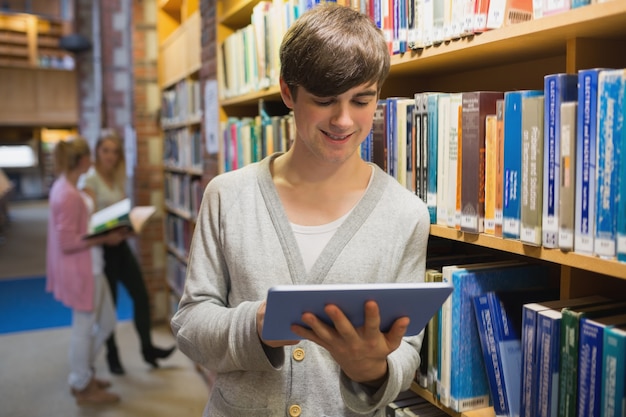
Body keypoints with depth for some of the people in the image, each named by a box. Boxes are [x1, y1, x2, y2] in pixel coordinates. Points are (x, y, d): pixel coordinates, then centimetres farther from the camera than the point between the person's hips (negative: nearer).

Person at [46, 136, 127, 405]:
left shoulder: (65, 187, 8)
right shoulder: (68, 195, -24)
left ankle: (82, 374, 37)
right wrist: (105, 238, -19)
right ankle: (83, 388, 25)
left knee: (106, 323, 20)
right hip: (81, 269, -10)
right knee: (84, 327, 7)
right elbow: (68, 243, -24)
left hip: (90, 266, 10)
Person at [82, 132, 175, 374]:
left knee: (141, 295, 5)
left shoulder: (119, 178, 10)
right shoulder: (91, 179, -11)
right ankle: (112, 355, 24)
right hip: (101, 247, -6)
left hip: (120, 244, 6)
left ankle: (147, 348, 19)